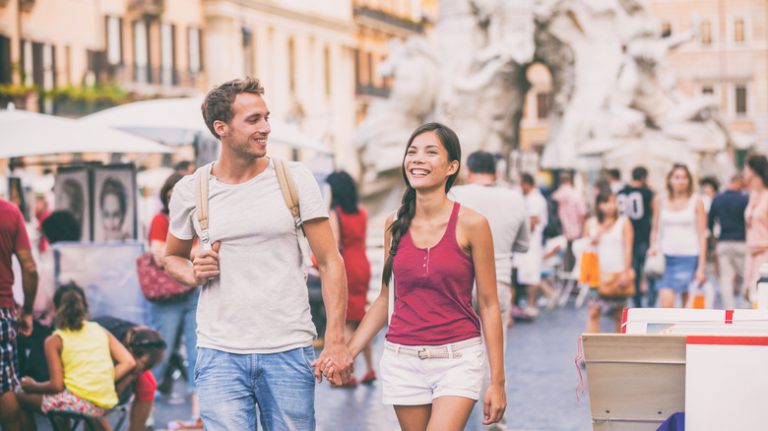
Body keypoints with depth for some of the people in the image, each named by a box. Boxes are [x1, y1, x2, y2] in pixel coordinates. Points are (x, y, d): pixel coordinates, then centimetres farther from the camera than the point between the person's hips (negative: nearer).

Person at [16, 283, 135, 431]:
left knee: (19, 397, 16)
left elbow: (57, 385, -6)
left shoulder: (55, 340, 0)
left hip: (77, 402, -5)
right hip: (105, 405, 5)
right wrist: (104, 384, 10)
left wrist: (33, 386, 12)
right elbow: (128, 362, 2)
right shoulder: (101, 330, 12)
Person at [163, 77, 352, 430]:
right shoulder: (190, 191, 3)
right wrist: (192, 273, -4)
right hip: (220, 354, 0)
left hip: (289, 351, 0)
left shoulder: (295, 179, 0)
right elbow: (172, 257, 21)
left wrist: (335, 341, -9)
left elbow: (329, 262, 0)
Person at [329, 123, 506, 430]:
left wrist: (497, 381, -5)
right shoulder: (395, 224, 4)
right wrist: (346, 353, 3)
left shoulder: (471, 224, -7)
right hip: (402, 359, 4)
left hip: (458, 358, -4)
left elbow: (489, 306, -3)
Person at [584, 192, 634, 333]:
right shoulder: (591, 223, 7)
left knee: (619, 314, 7)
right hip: (599, 274, 1)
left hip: (618, 273, -1)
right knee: (594, 311, -7)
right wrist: (599, 232, -6)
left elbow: (628, 248, -3)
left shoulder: (624, 222, 1)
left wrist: (626, 272, -11)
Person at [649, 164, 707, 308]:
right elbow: (655, 230, 16)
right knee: (666, 303, -12)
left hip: (689, 258, -1)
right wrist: (653, 247, -4)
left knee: (688, 307, -1)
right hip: (666, 257, 1)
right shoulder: (660, 201, 8)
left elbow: (702, 235, 1)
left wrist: (701, 266, -4)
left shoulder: (696, 202, 2)